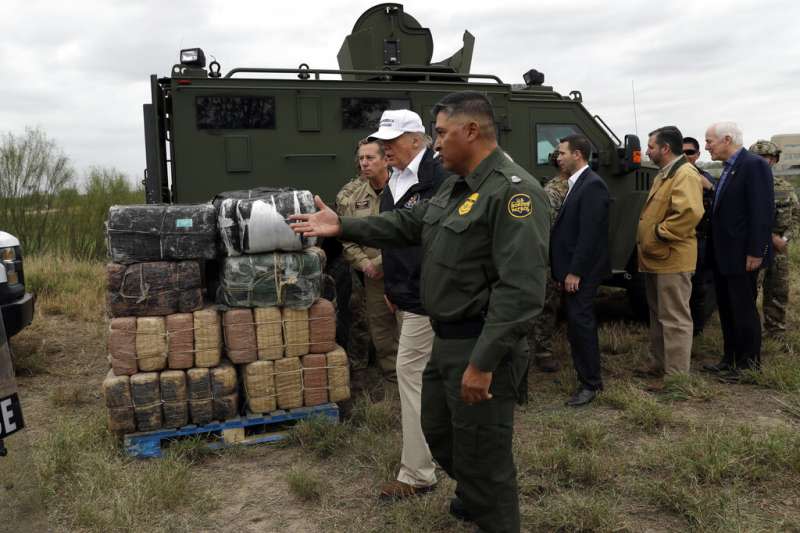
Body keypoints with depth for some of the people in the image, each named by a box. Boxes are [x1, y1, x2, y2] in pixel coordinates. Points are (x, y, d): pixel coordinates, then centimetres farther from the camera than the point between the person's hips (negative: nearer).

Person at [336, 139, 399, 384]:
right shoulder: (350, 195, 7)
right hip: (373, 276, 4)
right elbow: (346, 238, 7)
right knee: (380, 327, 12)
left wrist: (381, 262, -13)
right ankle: (392, 376, 26)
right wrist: (364, 263, -7)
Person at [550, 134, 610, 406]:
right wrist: (564, 271, 13)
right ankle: (586, 375, 24)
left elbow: (589, 234, -21)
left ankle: (590, 383, 7)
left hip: (582, 271, -9)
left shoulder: (592, 185, -15)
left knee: (580, 323, -4)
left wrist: (574, 272, -20)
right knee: (577, 324, 14)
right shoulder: (576, 184, 15)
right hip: (572, 269, 9)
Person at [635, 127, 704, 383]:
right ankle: (659, 363, 31)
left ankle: (677, 375, 4)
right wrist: (645, 233, 12)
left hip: (671, 259, -11)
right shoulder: (663, 175, 17)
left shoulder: (685, 174, -16)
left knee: (675, 318, -4)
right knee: (658, 314, 19)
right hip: (655, 257, 11)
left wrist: (660, 231, -20)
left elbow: (690, 213, -30)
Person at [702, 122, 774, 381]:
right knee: (727, 310, 15)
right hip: (723, 256, 9)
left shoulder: (754, 165, -15)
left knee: (744, 310, 2)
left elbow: (763, 211, -20)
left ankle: (749, 364, 15)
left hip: (741, 256, -9)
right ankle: (730, 359, 27)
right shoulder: (729, 168, 13)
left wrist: (755, 252, -21)